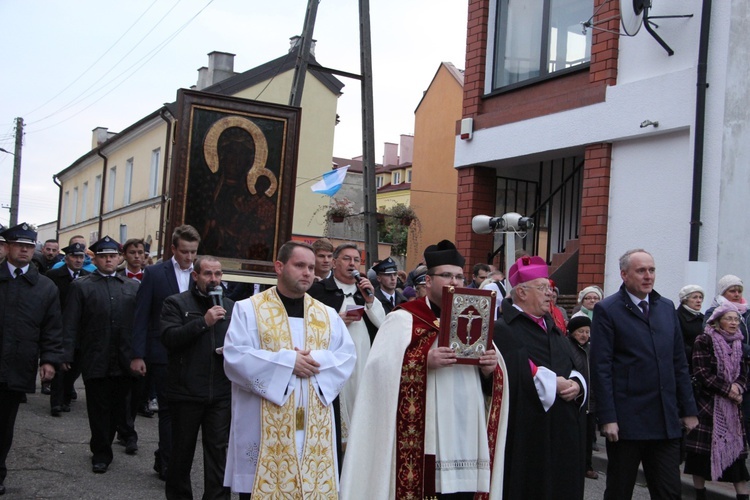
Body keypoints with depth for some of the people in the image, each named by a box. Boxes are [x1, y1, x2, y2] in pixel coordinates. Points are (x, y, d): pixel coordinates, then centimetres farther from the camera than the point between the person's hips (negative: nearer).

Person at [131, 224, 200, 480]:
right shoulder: (154, 273, -2)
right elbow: (141, 316, -2)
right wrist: (138, 355, -7)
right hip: (163, 353, -2)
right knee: (169, 410, 4)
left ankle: (163, 458, 27)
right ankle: (169, 465, 14)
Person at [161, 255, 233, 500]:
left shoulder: (230, 306, 12)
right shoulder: (176, 303, -1)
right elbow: (169, 338, -16)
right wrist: (203, 322, -21)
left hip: (220, 393, 3)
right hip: (186, 391, -2)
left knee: (217, 450, 2)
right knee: (182, 449, 12)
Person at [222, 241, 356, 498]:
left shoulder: (327, 315, 14)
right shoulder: (249, 309, 2)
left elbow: (347, 355, 7)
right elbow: (235, 356, -10)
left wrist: (318, 360, -13)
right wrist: (287, 362, -14)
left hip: (314, 426, 4)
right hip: (264, 427, -3)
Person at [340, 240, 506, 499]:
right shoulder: (404, 318, -2)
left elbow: (489, 383, 15)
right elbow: (382, 368, -14)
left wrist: (489, 369, -6)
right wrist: (425, 361, -25)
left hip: (466, 436, 5)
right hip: (420, 439, -5)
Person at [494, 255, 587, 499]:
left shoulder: (552, 327, 17)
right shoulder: (503, 330, -10)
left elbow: (576, 367, 14)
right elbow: (512, 376, -22)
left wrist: (576, 384, -8)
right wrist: (552, 383, -15)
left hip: (563, 432, 8)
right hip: (527, 432, -8)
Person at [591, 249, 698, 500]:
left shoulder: (667, 307, 12)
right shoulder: (607, 310, -5)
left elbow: (679, 363, 14)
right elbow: (601, 368, -9)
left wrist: (689, 409, 10)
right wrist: (607, 418, -14)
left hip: (666, 420, 5)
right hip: (626, 420, -4)